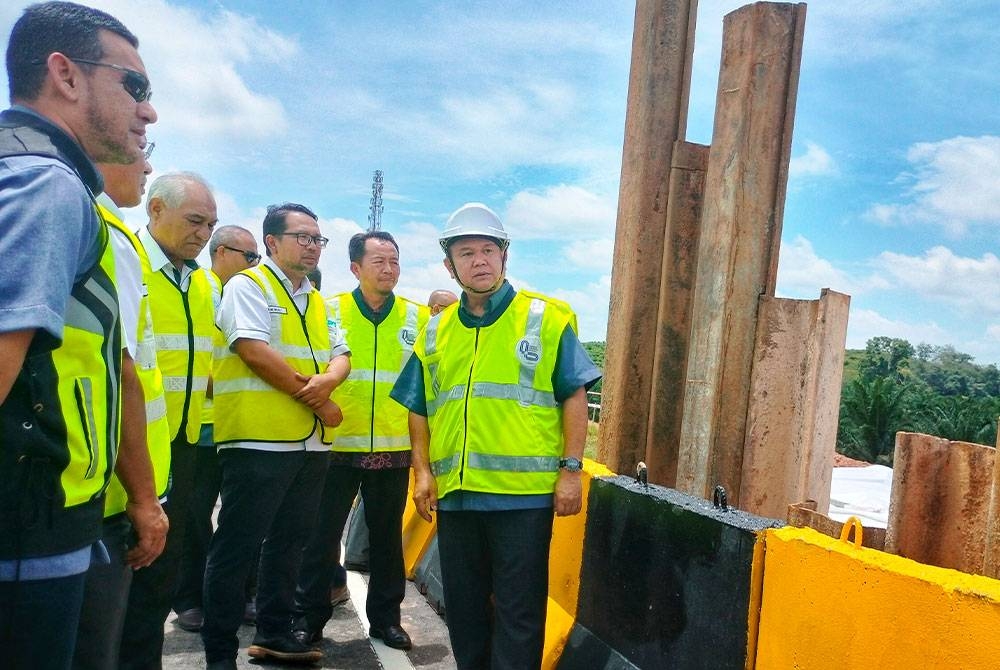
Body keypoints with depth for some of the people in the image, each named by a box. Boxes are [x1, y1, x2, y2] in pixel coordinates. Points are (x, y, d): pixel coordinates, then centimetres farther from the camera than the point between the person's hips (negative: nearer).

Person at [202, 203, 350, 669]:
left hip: (311, 443, 8)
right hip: (259, 439, -8)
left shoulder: (317, 302, 18)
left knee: (289, 542, 15)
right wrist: (317, 400, -13)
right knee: (236, 547, 0)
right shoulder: (248, 286, -4)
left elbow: (341, 355, 13)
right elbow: (255, 352, -17)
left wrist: (328, 380, -12)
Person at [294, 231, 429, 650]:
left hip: (394, 448, 2)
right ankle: (309, 616, 23)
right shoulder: (331, 311, 1)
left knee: (387, 536, 13)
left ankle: (385, 617, 28)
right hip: (338, 446, -1)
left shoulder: (418, 317, 4)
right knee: (323, 534, 7)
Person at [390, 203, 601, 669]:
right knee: (463, 606, 17)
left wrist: (570, 470, -8)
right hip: (454, 494, 5)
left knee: (518, 610, 4)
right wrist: (423, 472, 6)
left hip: (525, 493, -4)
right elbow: (418, 409, 16)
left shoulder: (546, 317, -1)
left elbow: (574, 397, -2)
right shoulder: (435, 331, 11)